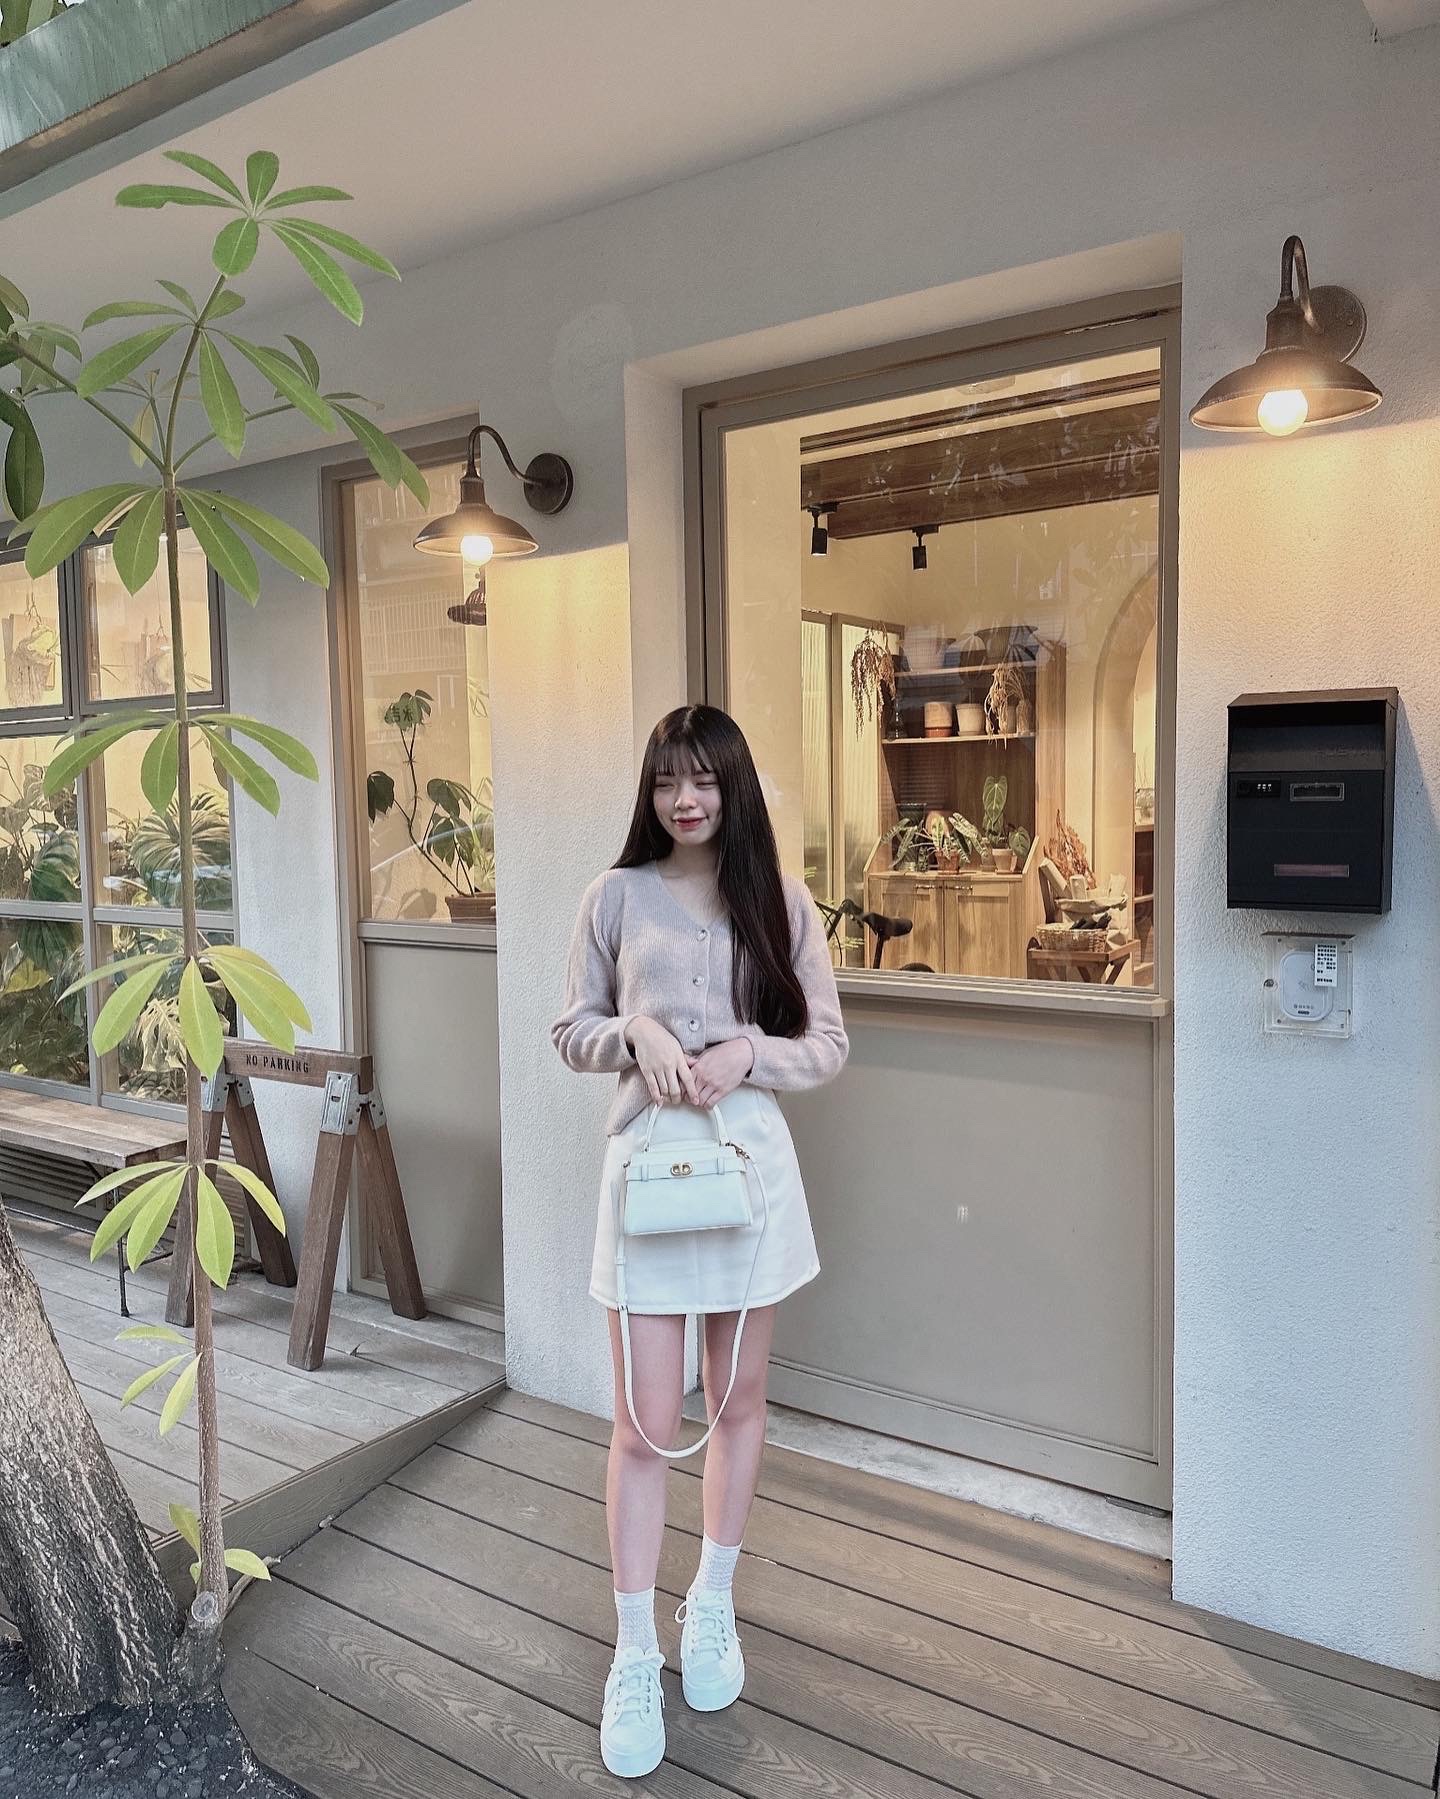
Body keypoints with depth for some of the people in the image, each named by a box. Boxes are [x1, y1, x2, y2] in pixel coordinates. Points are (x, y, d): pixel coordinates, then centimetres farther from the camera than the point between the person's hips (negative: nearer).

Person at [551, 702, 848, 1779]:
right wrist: (635, 1032, -14)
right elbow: (573, 1032, 6)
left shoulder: (780, 900, 2)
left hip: (751, 1160, 2)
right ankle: (636, 1659, 20)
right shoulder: (617, 895, 1)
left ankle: (712, 1607, 38)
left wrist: (746, 1054, -15)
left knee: (741, 1402, 16)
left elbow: (828, 1043, 3)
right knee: (646, 1426, 3)